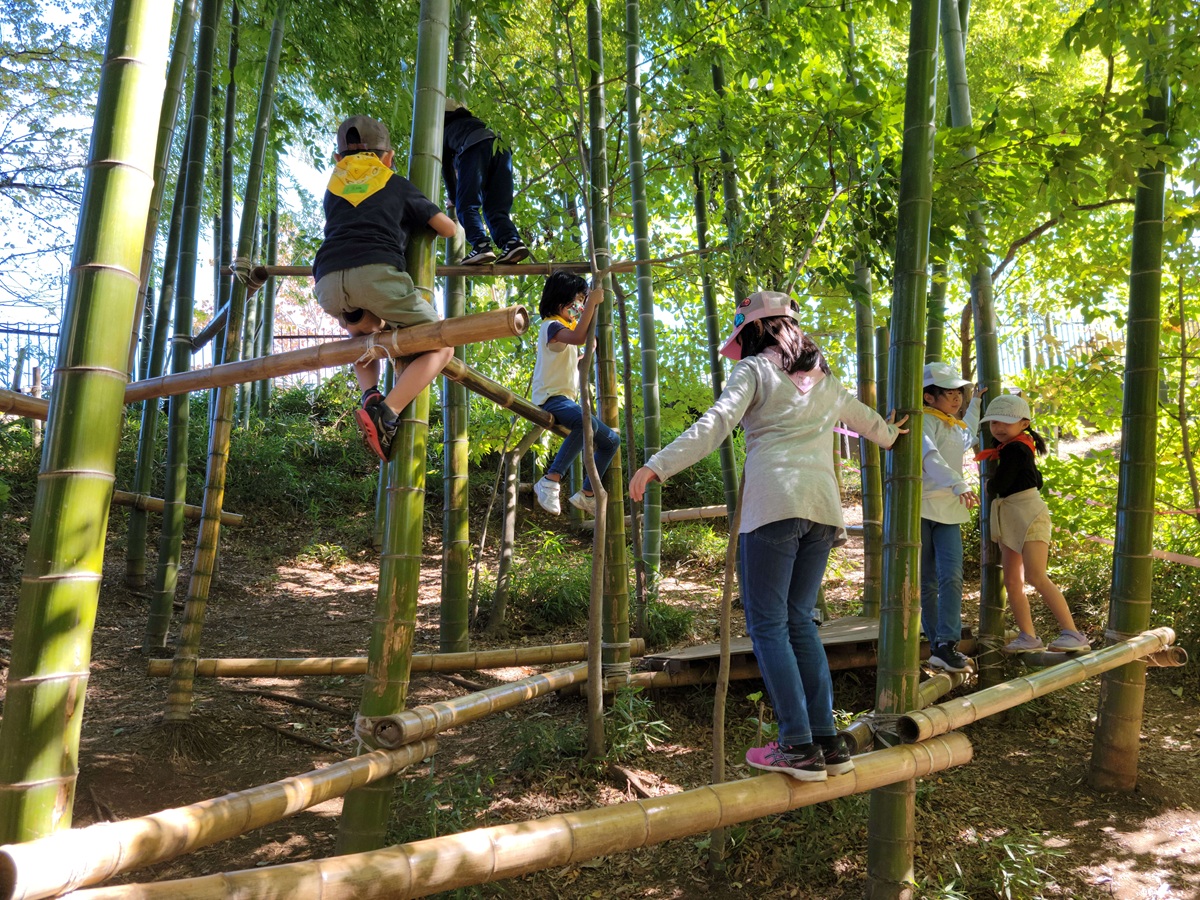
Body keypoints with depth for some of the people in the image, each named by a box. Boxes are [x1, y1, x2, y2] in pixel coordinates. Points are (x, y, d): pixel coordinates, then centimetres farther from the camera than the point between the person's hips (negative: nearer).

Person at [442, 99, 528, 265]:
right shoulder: (473, 121, 43)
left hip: (475, 146, -5)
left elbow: (447, 167, 34)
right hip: (501, 147, 5)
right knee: (496, 208, 3)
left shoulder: (447, 129, 31)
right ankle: (512, 242, -22)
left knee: (467, 205, -7)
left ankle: (481, 246, -29)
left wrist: (453, 197, 45)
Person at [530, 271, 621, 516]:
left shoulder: (566, 327, 23)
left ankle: (586, 495, 11)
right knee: (588, 423, -40)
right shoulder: (551, 326, -8)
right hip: (550, 398, -10)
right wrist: (592, 302, -26)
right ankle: (551, 481, -38)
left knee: (612, 440, 8)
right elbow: (578, 338, -29)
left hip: (566, 401, 10)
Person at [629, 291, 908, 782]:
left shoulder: (754, 371, 4)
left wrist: (657, 465, -15)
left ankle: (799, 746, -5)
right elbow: (867, 419, 40)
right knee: (799, 620, 13)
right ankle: (828, 741, 11)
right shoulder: (825, 381, 23)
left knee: (768, 625, -1)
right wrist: (890, 435, 62)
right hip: (823, 506, 7)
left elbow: (714, 425, -11)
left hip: (774, 504, -6)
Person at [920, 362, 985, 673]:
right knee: (927, 583, 2)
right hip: (921, 508, -6)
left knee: (952, 577, -11)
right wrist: (958, 484, -42)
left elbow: (966, 439, 45)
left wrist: (975, 404, 46)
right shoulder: (924, 421, -8)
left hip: (949, 512, 6)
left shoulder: (953, 426, 19)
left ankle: (946, 644, -13)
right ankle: (937, 643, 11)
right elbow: (930, 456, -28)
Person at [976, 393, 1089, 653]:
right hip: (1009, 518, 11)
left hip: (1027, 513, -11)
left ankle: (1073, 634, -16)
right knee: (1012, 582, 6)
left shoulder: (1016, 448, -13)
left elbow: (999, 484, -16)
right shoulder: (1018, 446, 16)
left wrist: (989, 486, 6)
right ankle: (1028, 637, 10)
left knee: (1036, 577, -19)